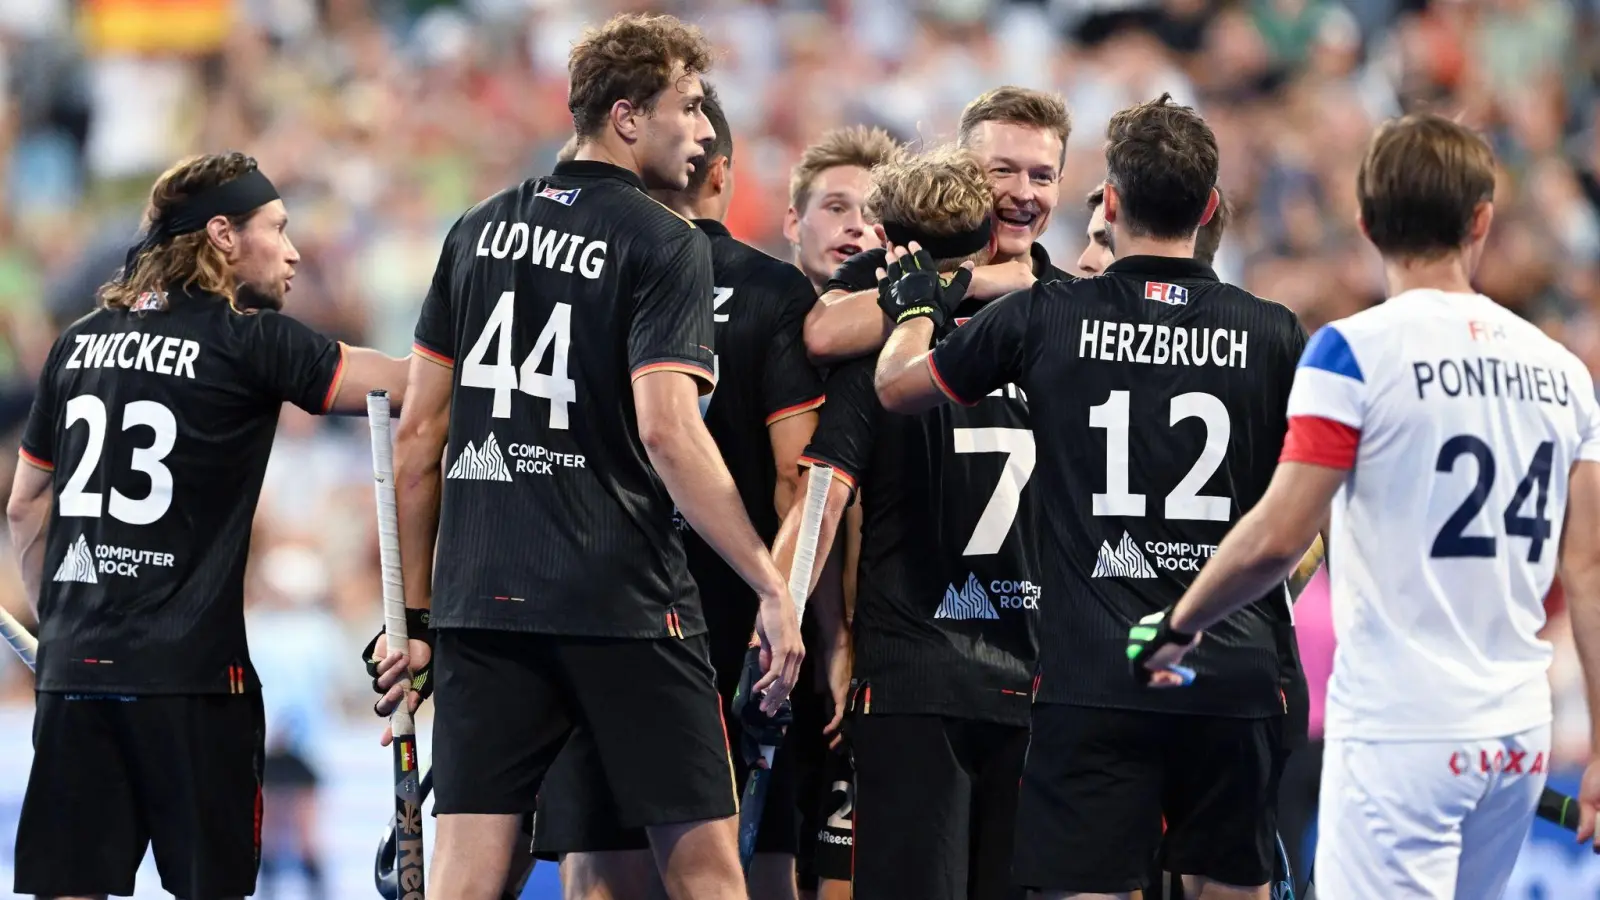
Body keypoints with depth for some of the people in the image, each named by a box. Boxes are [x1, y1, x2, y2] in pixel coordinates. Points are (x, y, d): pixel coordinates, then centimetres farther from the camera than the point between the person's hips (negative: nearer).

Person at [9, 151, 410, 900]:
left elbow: (25, 507, 18)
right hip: (189, 671, -5)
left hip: (74, 669, 5)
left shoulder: (80, 343, 12)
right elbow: (403, 387, -8)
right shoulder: (247, 339, -6)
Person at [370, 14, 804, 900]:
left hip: (482, 600, 5)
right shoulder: (666, 246, -5)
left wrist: (415, 609, 18)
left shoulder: (481, 231, 12)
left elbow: (419, 434, 12)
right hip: (624, 601, -5)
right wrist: (771, 585, -14)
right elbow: (666, 430, -16)